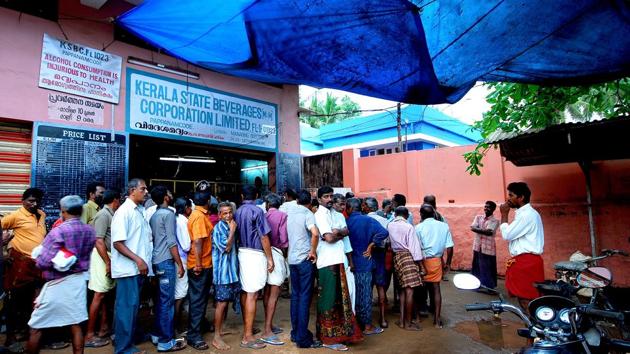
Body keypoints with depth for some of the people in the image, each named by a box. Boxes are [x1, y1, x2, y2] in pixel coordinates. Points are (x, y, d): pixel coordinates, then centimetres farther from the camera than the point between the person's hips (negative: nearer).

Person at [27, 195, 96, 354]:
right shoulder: (90, 231, 0)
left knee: (36, 326, 12)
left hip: (57, 283, -5)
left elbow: (43, 262, -17)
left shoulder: (58, 231, -17)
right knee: (76, 324, 10)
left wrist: (37, 258, 2)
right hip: (78, 280, 5)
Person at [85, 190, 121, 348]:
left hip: (108, 256, 9)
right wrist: (108, 263, -21)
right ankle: (89, 335, 2)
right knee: (99, 295, -5)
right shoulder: (103, 214, -14)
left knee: (104, 294, 14)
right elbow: (98, 241, -20)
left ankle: (104, 328, 23)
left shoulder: (110, 214, 12)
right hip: (102, 257, -9)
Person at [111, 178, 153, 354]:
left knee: (132, 306, 18)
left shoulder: (141, 210, 10)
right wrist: (138, 260, -20)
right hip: (128, 268, -8)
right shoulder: (123, 212, -13)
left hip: (138, 268, 8)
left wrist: (144, 261, 13)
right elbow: (117, 242, -18)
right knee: (127, 307, 0)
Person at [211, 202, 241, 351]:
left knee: (226, 301, 15)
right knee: (221, 302, -6)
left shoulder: (229, 226, 11)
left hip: (231, 269, 9)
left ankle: (220, 329, 28)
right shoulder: (219, 227, -13)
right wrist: (232, 230, -17)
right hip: (223, 270, -8)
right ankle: (217, 337, 1)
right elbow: (226, 247, -22)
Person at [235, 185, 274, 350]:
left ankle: (246, 327, 30)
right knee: (252, 295, -5)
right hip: (255, 254, -7)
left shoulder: (237, 212, 8)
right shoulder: (257, 211, -11)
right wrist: (270, 259, -6)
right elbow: (264, 237, -12)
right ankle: (248, 336, -1)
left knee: (245, 291, 16)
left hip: (242, 252, 7)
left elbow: (236, 235, 11)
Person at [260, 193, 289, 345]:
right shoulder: (282, 215, -7)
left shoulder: (264, 216, 5)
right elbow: (283, 238, -13)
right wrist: (284, 249, 5)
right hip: (276, 254, -6)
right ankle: (267, 332, -4)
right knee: (274, 294, -3)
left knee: (267, 291, 15)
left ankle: (269, 325, 27)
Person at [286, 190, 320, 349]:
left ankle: (295, 333, 22)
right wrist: (313, 251, -16)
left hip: (292, 259, 7)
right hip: (305, 260, -6)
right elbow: (315, 233, -28)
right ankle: (303, 338, 4)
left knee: (295, 295, 14)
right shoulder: (307, 213, -11)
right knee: (305, 297, -1)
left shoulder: (289, 213, 9)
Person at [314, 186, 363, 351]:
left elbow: (344, 232, 16)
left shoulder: (329, 213, 18)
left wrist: (336, 233, -3)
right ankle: (329, 339, 8)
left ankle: (336, 333, 28)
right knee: (329, 299, -2)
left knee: (337, 299, 16)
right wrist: (340, 234, -3)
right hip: (328, 262, -9)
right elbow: (329, 238, -21)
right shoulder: (321, 214, -11)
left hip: (335, 261, 9)